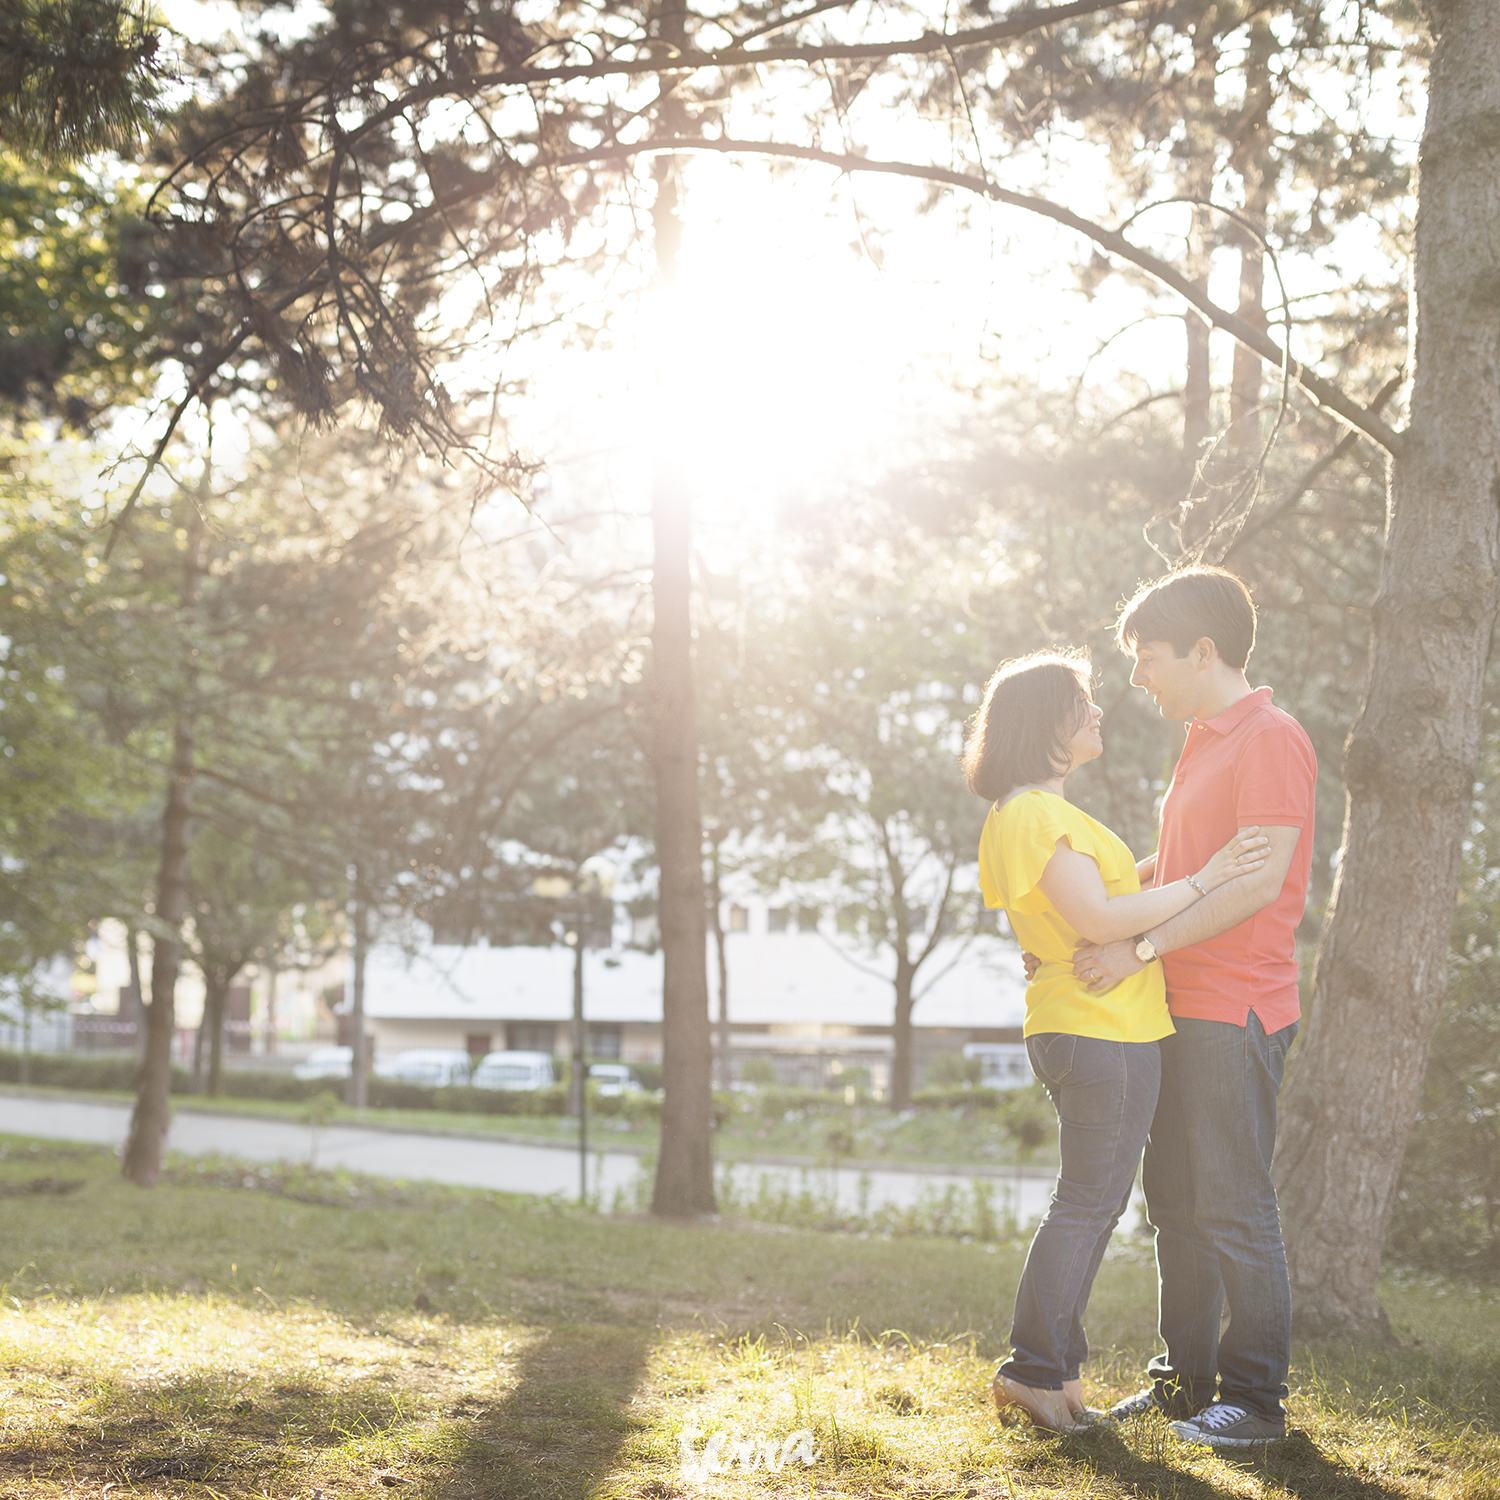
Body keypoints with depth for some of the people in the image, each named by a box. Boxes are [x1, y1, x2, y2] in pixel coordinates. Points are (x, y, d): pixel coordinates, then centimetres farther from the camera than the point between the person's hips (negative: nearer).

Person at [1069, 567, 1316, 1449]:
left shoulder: (1271, 739, -12)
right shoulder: (1205, 745, 18)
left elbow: (1258, 881, -20)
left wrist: (1141, 948, -20)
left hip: (1236, 1014, -9)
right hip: (1181, 1011, 9)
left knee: (1234, 1210, -5)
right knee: (1177, 1204, 12)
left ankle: (1257, 1400, 3)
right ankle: (1186, 1381, 21)